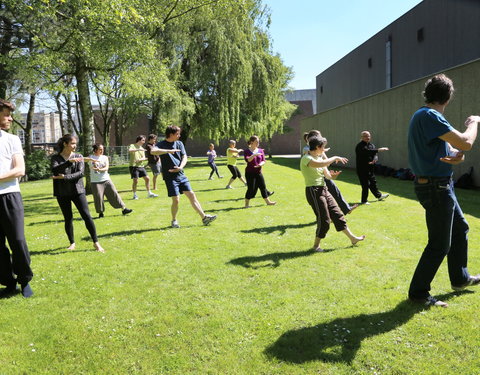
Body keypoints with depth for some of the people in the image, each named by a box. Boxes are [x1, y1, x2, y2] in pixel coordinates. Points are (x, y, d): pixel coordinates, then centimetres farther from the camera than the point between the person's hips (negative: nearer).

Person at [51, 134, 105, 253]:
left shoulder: (79, 157, 4)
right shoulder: (56, 157, 3)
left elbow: (80, 173, -9)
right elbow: (54, 170, -17)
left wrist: (64, 177, -20)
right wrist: (69, 162, -28)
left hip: (77, 190, 0)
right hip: (62, 193, 0)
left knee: (86, 216, -7)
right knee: (68, 218, 7)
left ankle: (96, 243, -2)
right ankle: (72, 243, 23)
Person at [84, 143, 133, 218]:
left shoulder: (105, 157, 9)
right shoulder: (91, 157, 2)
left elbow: (106, 168, -5)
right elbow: (83, 159, -16)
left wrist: (99, 169, -25)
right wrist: (91, 159, -34)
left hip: (106, 180, 2)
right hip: (95, 181, -2)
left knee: (114, 194, 0)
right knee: (98, 197, -7)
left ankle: (123, 209, 3)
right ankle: (100, 212, 13)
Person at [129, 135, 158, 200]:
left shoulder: (142, 148, 14)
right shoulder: (132, 146, -3)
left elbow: (143, 158, 5)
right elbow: (129, 150, -26)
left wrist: (140, 159, -18)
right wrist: (138, 149, -34)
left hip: (141, 166, 6)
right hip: (134, 166, -6)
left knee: (147, 178, 5)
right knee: (135, 180, -8)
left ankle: (149, 193, 14)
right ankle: (135, 195, 5)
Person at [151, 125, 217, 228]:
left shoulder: (179, 143, 10)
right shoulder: (161, 144, -5)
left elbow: (184, 157, 3)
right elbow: (153, 151, -26)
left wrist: (181, 167, -17)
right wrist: (169, 151, -30)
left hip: (181, 175, 5)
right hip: (170, 176, -5)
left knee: (192, 195, 2)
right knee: (176, 200, -7)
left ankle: (204, 217, 5)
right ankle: (174, 221, 15)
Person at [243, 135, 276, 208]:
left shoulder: (261, 151, 8)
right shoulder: (247, 151, -6)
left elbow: (263, 161, 4)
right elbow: (247, 160, -22)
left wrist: (261, 164, -17)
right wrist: (254, 155, -32)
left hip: (258, 172, 5)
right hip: (250, 173, -5)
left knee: (263, 187, 9)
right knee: (251, 188, -4)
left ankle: (267, 201, 20)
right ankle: (246, 204, 8)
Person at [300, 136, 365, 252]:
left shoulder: (319, 157, 13)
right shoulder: (306, 159, -15)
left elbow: (326, 174, 11)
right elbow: (321, 164, -35)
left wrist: (332, 175, -12)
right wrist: (335, 158, -21)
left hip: (323, 189, 9)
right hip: (313, 191, -9)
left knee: (337, 214, 12)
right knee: (324, 220, -5)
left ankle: (352, 238, 22)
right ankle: (316, 245, 12)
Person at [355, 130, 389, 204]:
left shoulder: (371, 145, 10)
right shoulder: (360, 146, -14)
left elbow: (375, 154, -1)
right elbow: (367, 151, -32)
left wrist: (374, 160, -23)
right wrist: (378, 150, -39)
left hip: (370, 169, 7)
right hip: (362, 169, -7)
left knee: (373, 182, 21)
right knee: (365, 185, -6)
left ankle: (379, 195, 38)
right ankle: (364, 201, 6)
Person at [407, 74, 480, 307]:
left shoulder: (425, 115, 11)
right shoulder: (429, 116, -21)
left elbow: (448, 146, 15)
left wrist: (458, 154, -9)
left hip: (441, 185, 11)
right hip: (436, 188, -11)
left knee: (460, 228, 24)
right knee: (440, 244, -2)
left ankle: (460, 278, 40)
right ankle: (418, 292, 10)